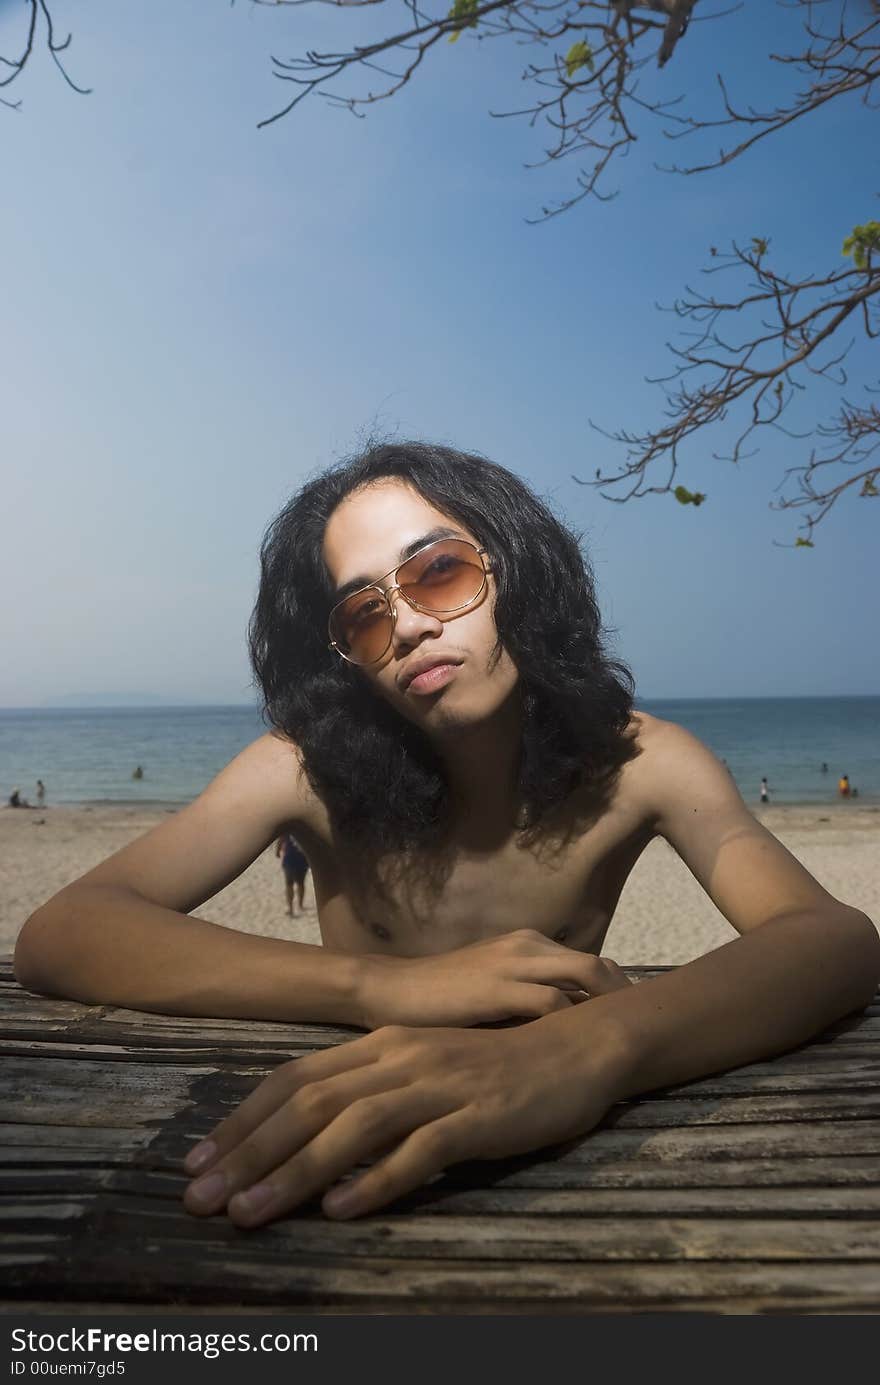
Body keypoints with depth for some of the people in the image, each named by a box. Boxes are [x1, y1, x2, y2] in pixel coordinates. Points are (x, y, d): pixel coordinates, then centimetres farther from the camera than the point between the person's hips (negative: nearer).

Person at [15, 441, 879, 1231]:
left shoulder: (637, 764, -12)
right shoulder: (307, 771, -13)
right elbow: (58, 935, -22)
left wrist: (588, 1046, -46)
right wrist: (383, 987, -34)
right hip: (354, 1171, 1)